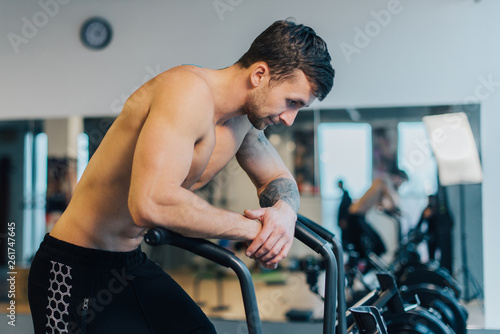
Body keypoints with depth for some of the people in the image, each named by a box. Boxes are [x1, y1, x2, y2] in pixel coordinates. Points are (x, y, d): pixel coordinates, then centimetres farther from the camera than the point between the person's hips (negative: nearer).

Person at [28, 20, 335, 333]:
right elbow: (152, 203, -38)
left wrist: (284, 211, -9)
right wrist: (251, 228, -27)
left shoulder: (243, 119, 2)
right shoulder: (191, 90, -26)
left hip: (133, 264, 8)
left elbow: (279, 179, 16)